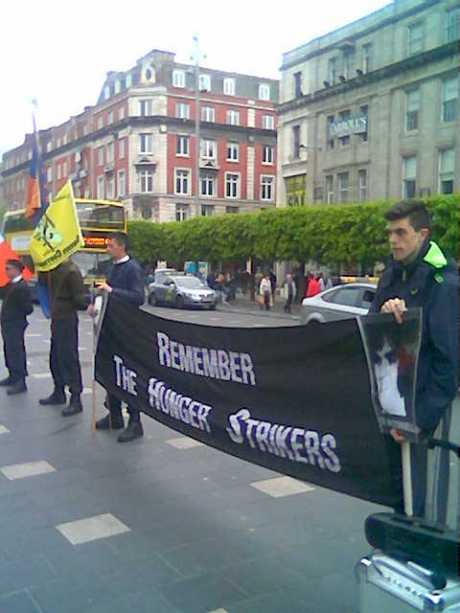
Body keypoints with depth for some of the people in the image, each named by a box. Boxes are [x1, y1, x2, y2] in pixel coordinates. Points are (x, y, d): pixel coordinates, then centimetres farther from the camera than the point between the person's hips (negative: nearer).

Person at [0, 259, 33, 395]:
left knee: (15, 352, -8)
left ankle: (20, 382, -4)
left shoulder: (22, 287, -18)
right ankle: (13, 377, 31)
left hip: (15, 325, -10)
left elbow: (28, 309, -20)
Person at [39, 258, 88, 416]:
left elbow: (79, 297, -18)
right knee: (55, 358, 17)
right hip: (56, 319, 9)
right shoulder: (52, 269, 10)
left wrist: (87, 301, -37)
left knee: (68, 359, -7)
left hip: (67, 320, -9)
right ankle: (59, 393, 31)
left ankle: (76, 400, -2)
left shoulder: (72, 271, -16)